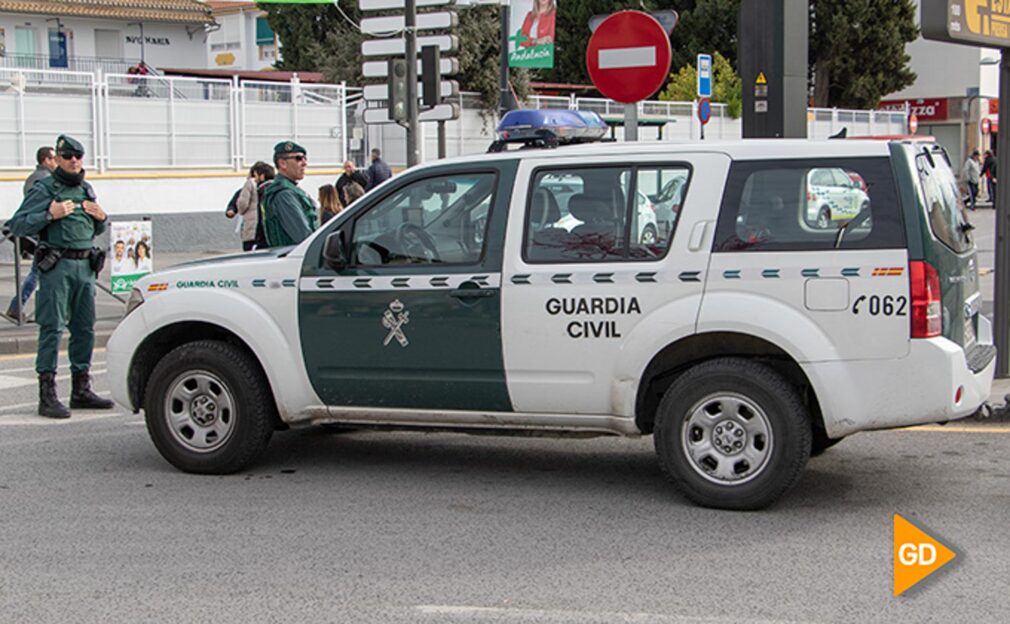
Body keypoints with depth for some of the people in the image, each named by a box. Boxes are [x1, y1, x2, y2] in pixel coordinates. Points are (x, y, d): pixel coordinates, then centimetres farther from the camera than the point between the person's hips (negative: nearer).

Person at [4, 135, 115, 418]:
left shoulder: (87, 190, 18)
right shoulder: (44, 189, -2)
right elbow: (17, 225, -9)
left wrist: (101, 217, 8)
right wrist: (50, 215, -18)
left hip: (85, 266, 7)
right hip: (57, 266, -7)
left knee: (85, 328, 9)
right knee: (52, 328, -8)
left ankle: (81, 391, 18)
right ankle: (47, 397, -8)